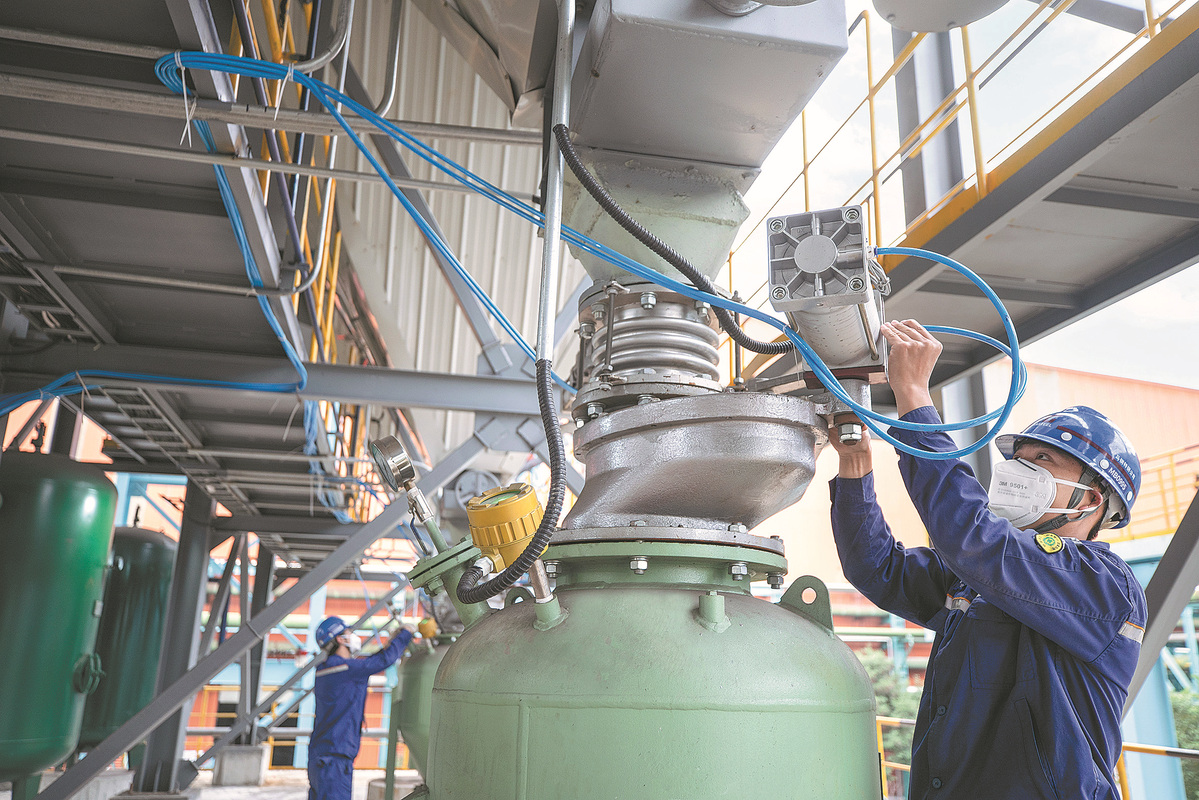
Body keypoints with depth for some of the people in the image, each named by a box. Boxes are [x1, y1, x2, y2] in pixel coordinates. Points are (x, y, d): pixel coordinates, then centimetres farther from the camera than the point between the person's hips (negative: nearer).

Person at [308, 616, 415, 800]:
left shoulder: (324, 669, 11)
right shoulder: (344, 668, -16)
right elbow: (385, 660, -8)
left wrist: (389, 645, 21)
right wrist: (404, 635, 8)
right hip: (334, 757, -9)